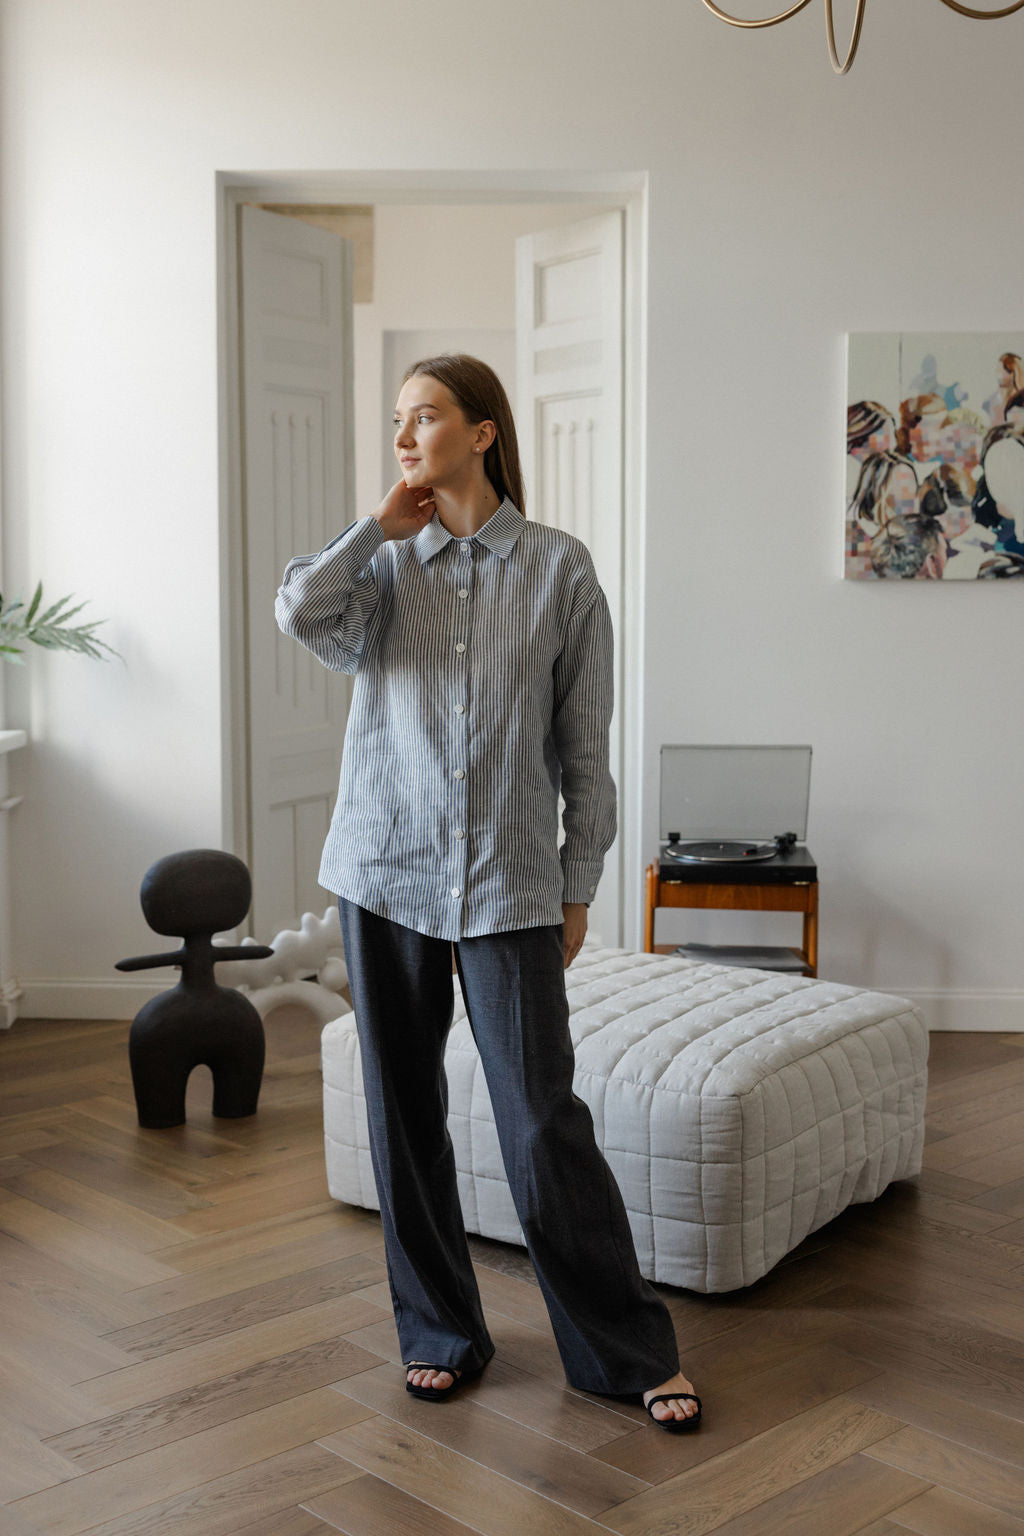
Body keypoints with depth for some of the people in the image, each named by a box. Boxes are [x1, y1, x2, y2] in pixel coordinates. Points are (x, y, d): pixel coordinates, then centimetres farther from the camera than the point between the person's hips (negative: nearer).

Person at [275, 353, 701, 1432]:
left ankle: (628, 1351, 15)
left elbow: (584, 742, 2)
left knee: (544, 1121, -2)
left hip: (510, 882, -3)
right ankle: (440, 1331, 28)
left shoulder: (558, 568, 0)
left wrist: (577, 887, 2)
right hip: (387, 869, 3)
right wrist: (383, 526, -5)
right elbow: (304, 613, -16)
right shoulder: (386, 565, 7)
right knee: (404, 1112, 10)